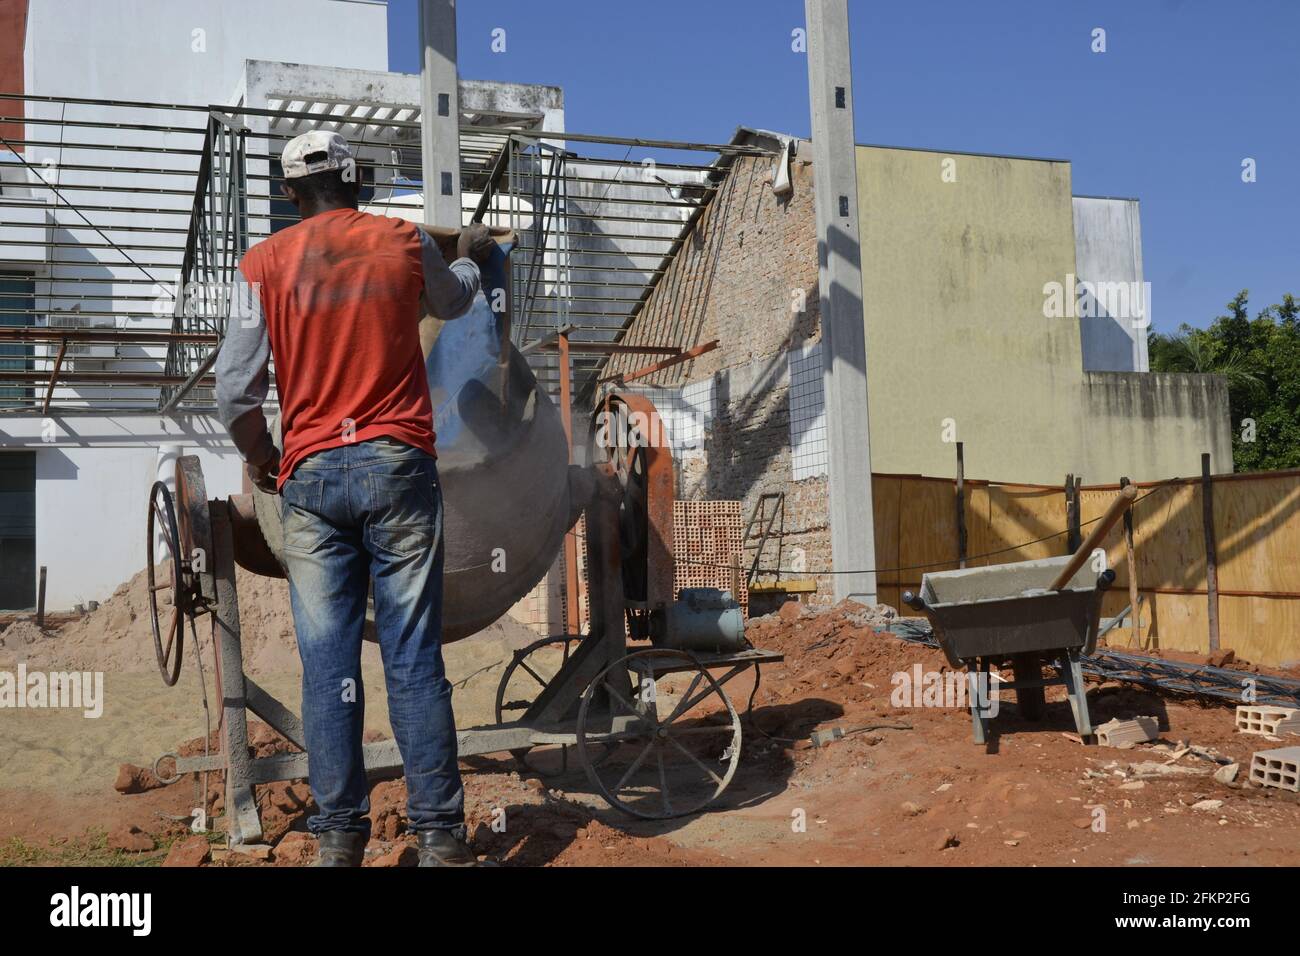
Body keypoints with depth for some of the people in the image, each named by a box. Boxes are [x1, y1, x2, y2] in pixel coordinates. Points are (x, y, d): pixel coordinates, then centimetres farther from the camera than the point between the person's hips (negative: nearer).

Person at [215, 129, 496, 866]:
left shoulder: (265, 263, 4)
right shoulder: (404, 242, 6)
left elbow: (237, 389, 0)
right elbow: (453, 301, 28)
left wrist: (259, 455, 19)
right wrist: (471, 259, 50)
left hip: (312, 475, 1)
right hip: (399, 467, 0)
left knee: (328, 661, 5)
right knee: (414, 655, 0)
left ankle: (340, 837, 7)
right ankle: (440, 835, 3)